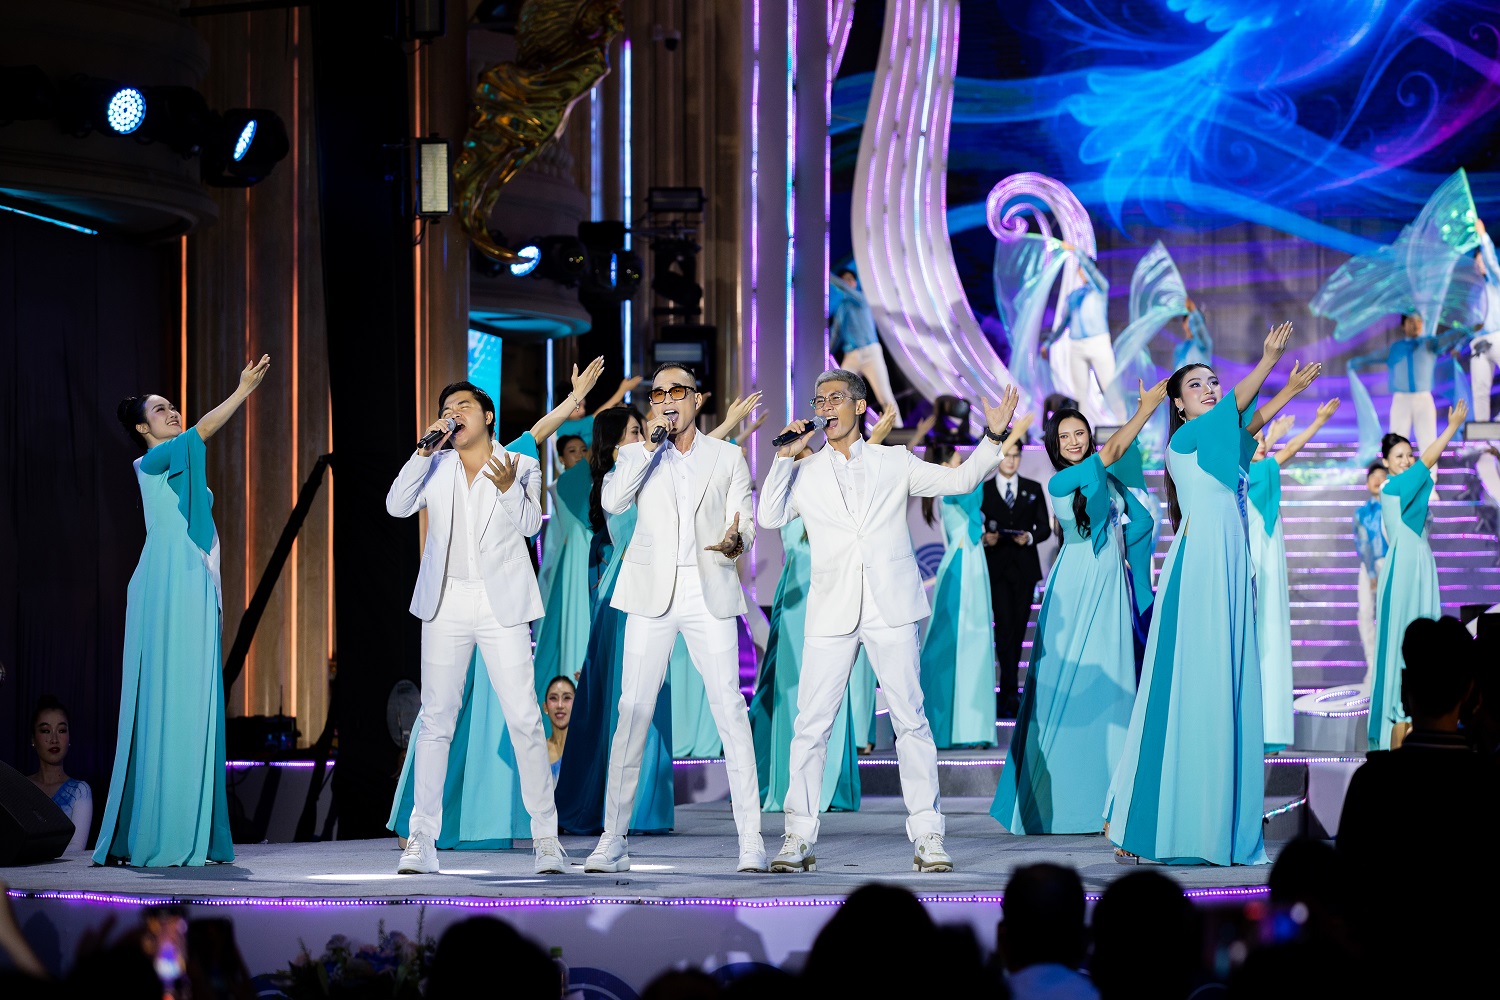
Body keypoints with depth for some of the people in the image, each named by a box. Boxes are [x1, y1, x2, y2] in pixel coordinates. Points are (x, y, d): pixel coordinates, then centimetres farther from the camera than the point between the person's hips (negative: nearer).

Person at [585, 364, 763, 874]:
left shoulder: (727, 456, 13)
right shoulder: (637, 455, 13)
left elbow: (744, 520, 6)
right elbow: (612, 501, -5)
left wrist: (737, 540, -17)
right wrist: (649, 446, -10)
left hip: (709, 594, 0)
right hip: (652, 595, 1)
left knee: (730, 711, -6)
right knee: (632, 713, -3)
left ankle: (751, 841, -5)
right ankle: (613, 840, 1)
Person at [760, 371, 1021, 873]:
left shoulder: (895, 463, 12)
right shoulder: (805, 473, 13)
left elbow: (958, 480, 11)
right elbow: (770, 517, 2)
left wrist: (993, 437, -1)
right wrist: (786, 457, -4)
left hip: (890, 608, -1)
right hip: (831, 614, 1)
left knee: (911, 720, -3)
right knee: (811, 724, -3)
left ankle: (927, 836, 1)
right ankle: (799, 838, 3)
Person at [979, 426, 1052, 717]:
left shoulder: (1033, 489, 12)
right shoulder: (983, 491, 6)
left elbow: (1045, 526, 8)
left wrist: (1030, 537, -13)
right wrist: (985, 538, -17)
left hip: (1025, 569, 3)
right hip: (997, 568, -3)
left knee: (1019, 627, 5)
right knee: (1004, 625, -13)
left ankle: (1008, 692, 14)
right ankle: (1010, 692, -18)